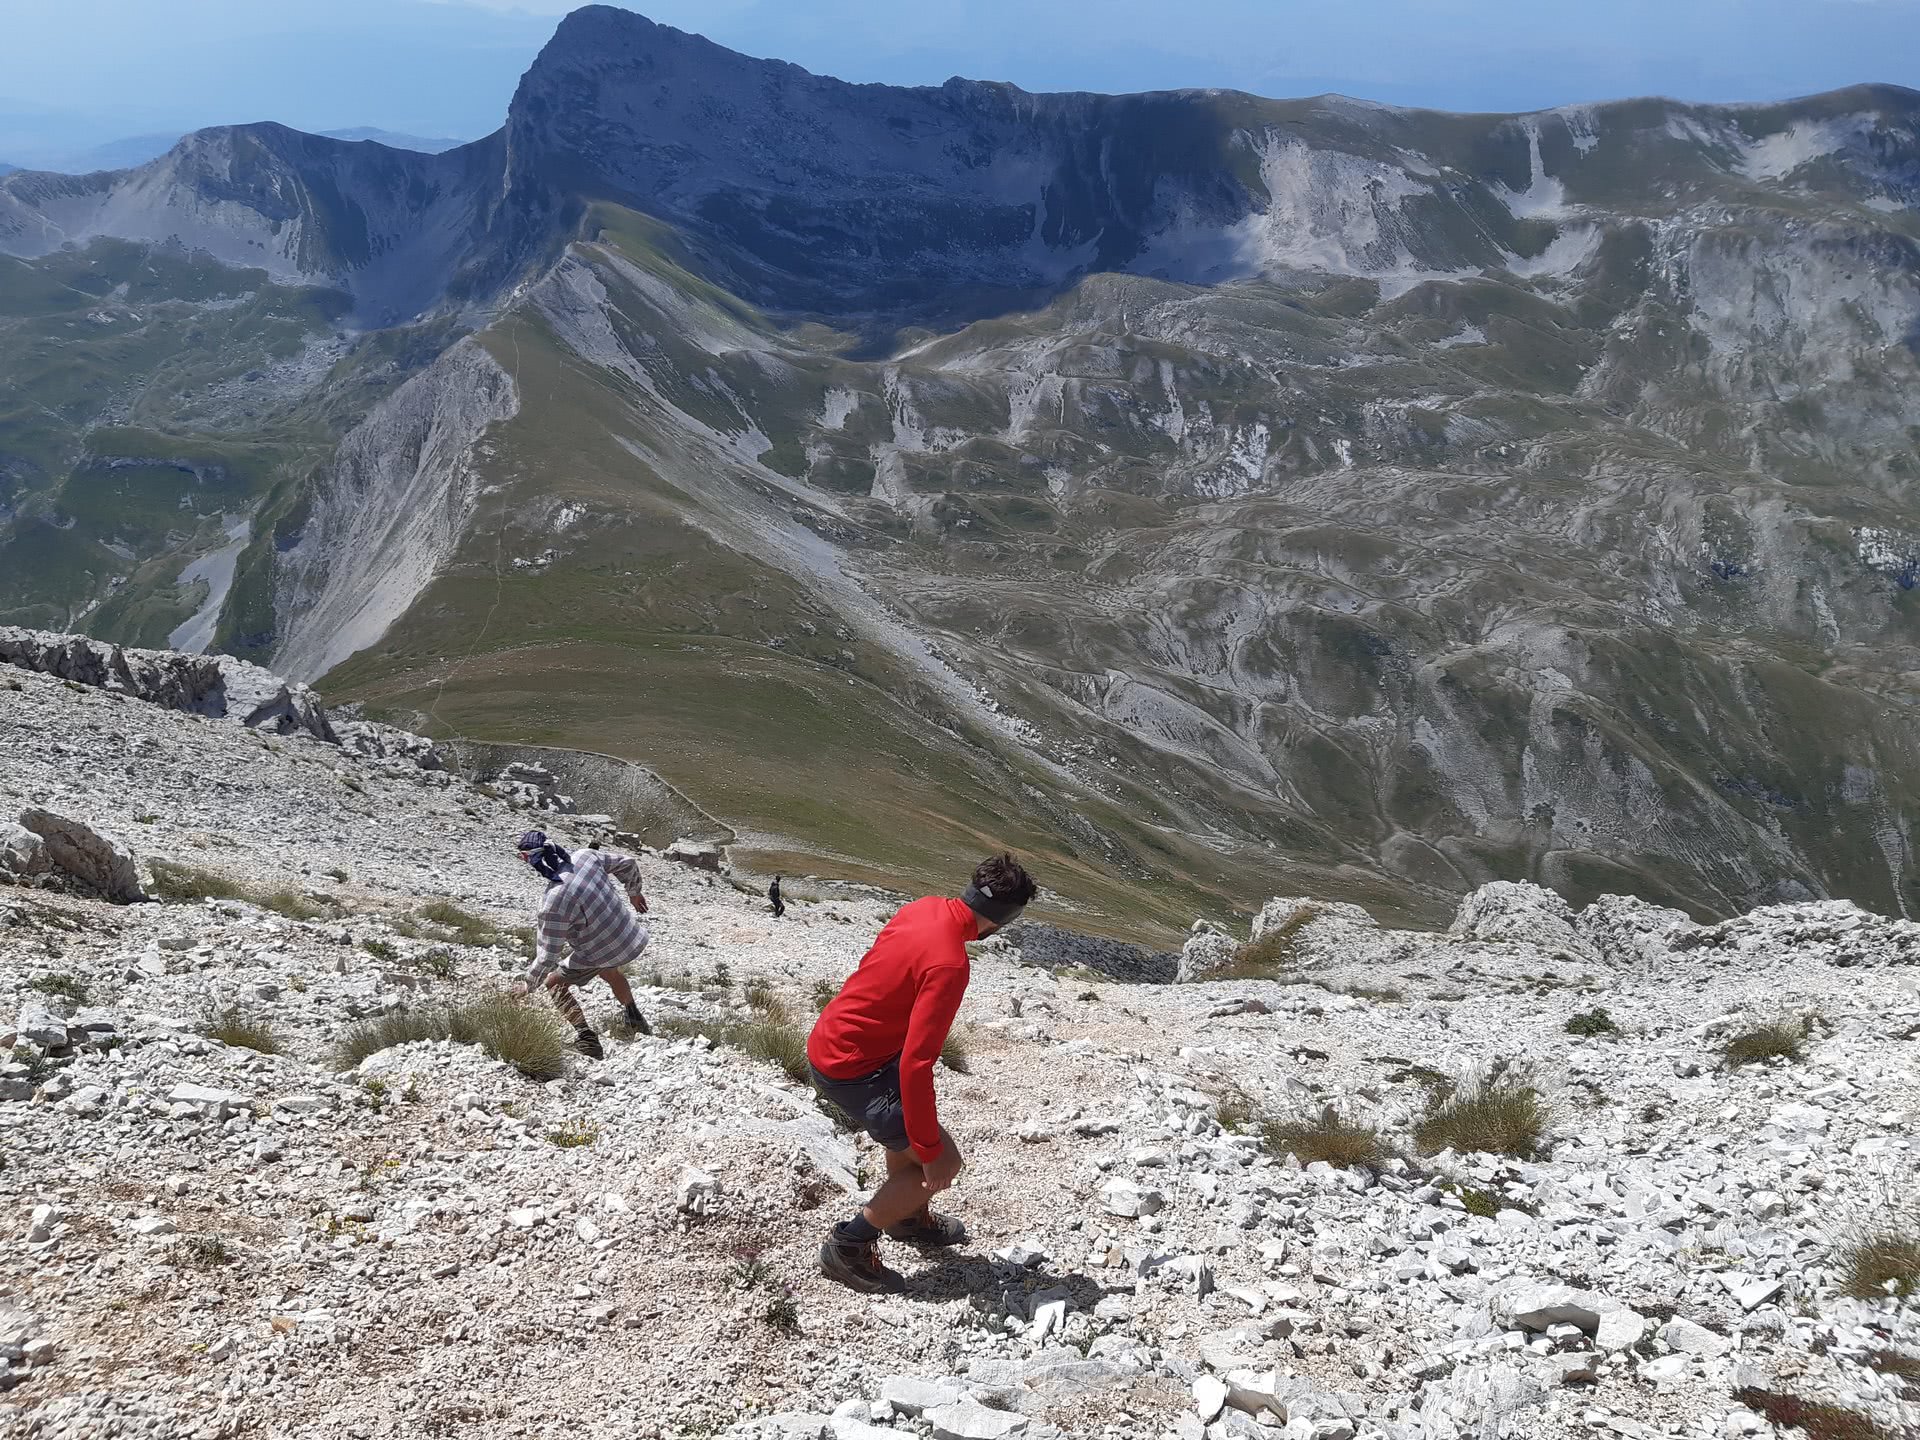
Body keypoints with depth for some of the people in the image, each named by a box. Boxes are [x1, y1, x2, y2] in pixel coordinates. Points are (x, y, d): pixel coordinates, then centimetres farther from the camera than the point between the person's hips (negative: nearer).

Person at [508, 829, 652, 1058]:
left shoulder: (553, 903, -30)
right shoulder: (585, 856, -14)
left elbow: (547, 956, -22)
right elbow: (628, 864, 3)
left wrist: (528, 986, -4)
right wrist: (634, 892, 24)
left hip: (602, 952, -6)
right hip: (635, 937, 6)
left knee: (554, 983, 15)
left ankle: (585, 1036, 1)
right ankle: (635, 1020, 51)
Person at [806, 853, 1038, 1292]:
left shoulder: (926, 907, -3)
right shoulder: (949, 965, -29)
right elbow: (916, 1064, -30)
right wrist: (929, 1149, -21)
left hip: (829, 1039, 9)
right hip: (850, 1070, -9)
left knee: (908, 1119, 30)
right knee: (942, 1163, -2)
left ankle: (910, 1218, 47)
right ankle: (848, 1247, 7)